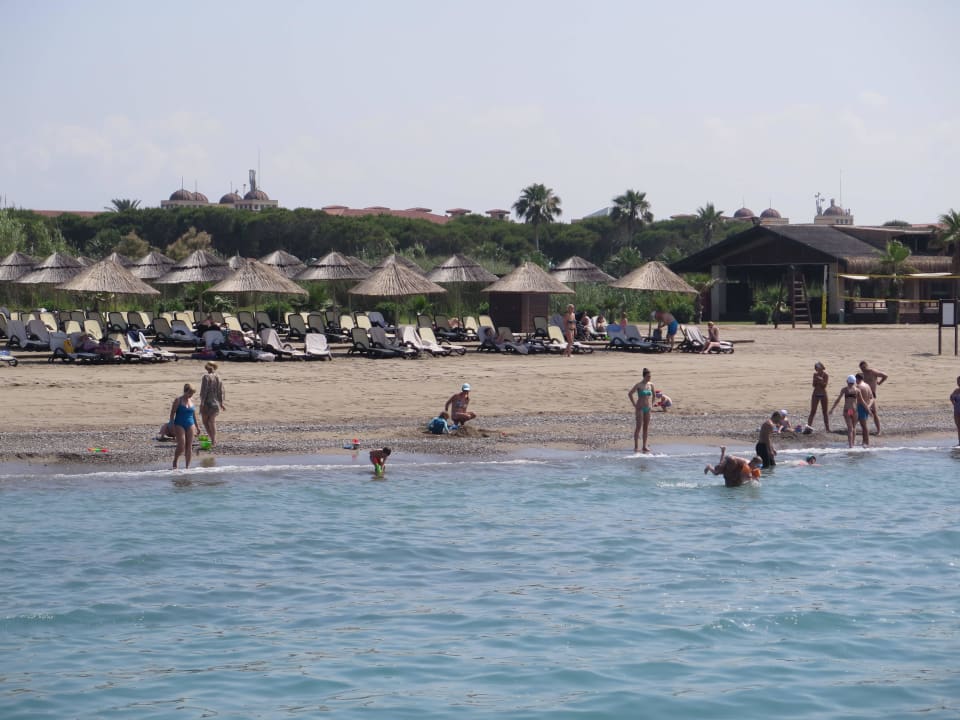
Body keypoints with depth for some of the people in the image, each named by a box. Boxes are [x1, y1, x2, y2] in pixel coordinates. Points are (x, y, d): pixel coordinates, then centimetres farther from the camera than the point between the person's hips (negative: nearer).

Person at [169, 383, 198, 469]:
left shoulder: (192, 400, 9)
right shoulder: (178, 400, -6)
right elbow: (172, 413, -7)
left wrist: (197, 426, 17)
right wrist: (172, 427, -12)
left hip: (190, 425, 5)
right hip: (179, 425, -5)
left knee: (189, 446, 1)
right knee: (181, 446, -14)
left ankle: (187, 466, 7)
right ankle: (175, 463, 8)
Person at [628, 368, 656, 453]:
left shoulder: (651, 385, 7)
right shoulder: (639, 385, -10)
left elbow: (654, 394, 24)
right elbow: (629, 393, -12)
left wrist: (652, 404, 15)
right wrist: (634, 404, -11)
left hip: (648, 408, 6)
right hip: (640, 408, -6)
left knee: (646, 428, 6)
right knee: (638, 427, -8)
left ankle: (644, 447, 11)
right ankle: (636, 447, -6)